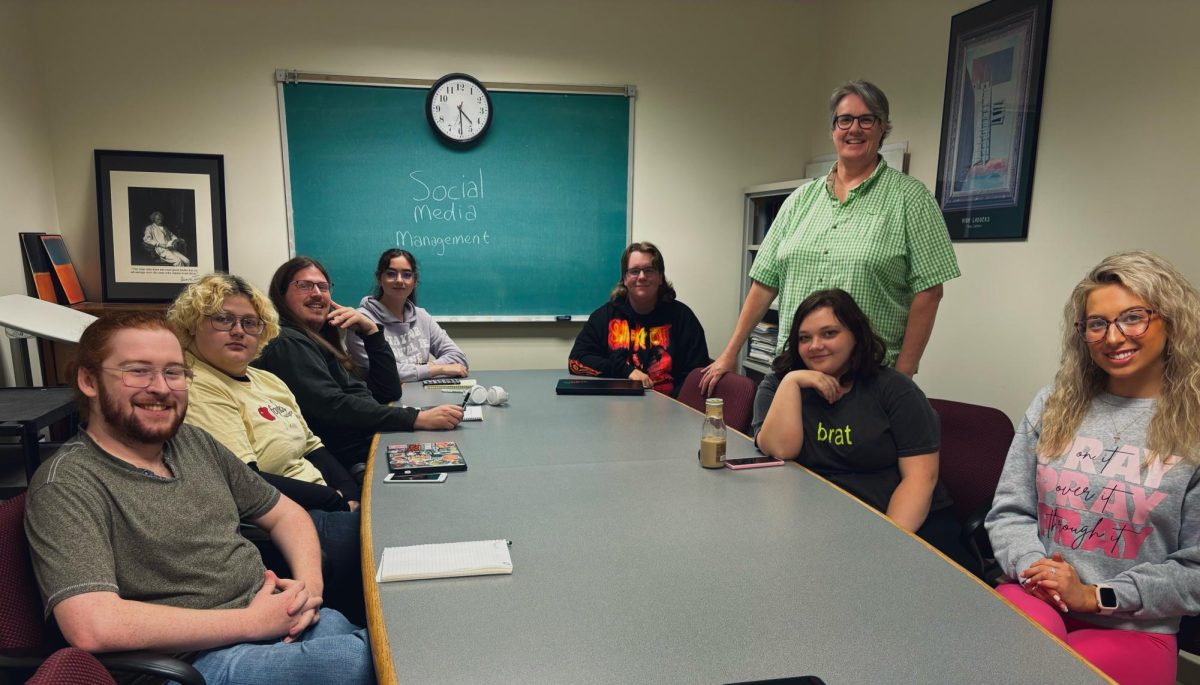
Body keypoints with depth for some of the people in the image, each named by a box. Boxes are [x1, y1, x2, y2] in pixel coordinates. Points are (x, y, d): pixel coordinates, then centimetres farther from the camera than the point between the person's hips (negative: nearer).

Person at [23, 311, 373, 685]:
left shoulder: (194, 442, 11)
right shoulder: (67, 484, -9)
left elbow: (285, 513, 19)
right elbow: (94, 627, -23)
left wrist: (309, 581, -2)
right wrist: (252, 621, -18)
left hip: (281, 621, 7)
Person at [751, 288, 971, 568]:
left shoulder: (893, 388, 5)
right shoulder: (778, 386, 10)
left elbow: (920, 476, -4)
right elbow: (780, 451, -7)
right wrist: (792, 382, -10)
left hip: (912, 524, -1)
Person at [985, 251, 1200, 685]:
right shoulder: (1054, 403, 8)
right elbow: (1009, 511, 7)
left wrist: (1094, 596, -12)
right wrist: (1032, 566, -12)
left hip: (1135, 629, -1)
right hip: (1037, 597, 2)